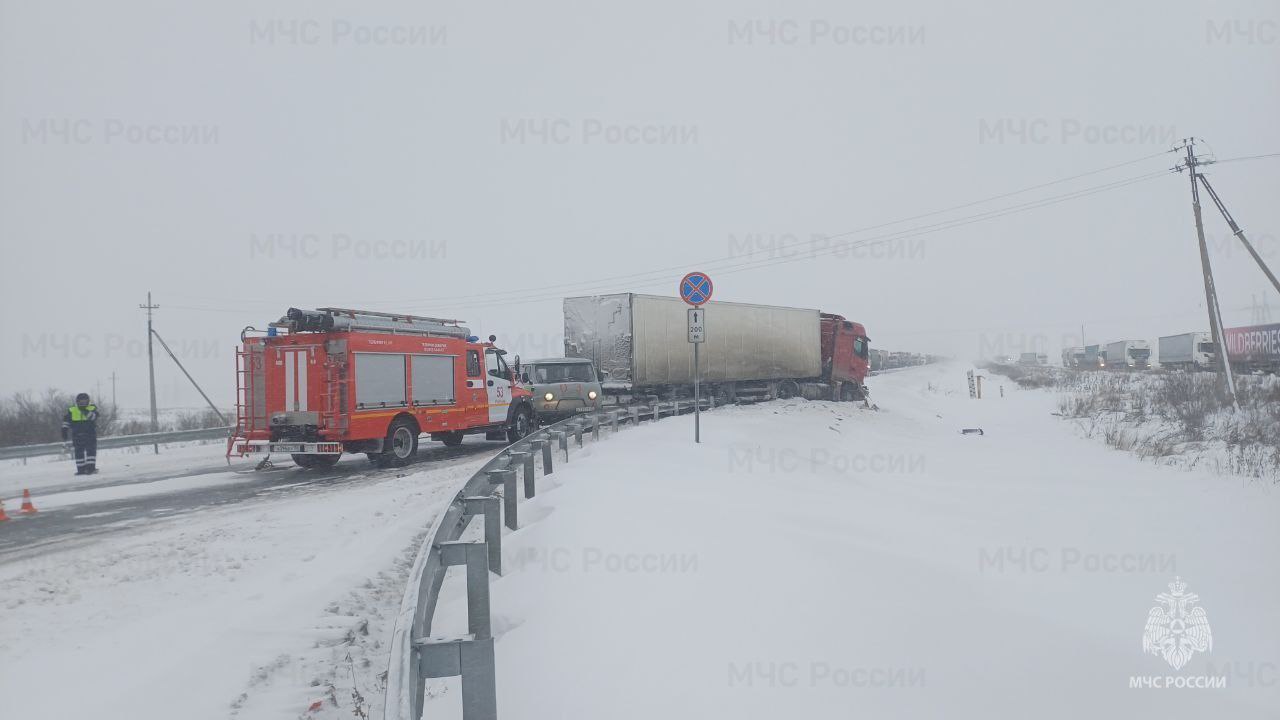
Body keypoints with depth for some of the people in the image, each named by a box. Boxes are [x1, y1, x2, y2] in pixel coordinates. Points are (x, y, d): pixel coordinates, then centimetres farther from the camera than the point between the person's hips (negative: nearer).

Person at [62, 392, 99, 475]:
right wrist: (64, 431, 3)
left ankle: (91, 467, -8)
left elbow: (94, 417, -17)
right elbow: (66, 421, 9)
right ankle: (81, 469, 10)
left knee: (91, 450, -9)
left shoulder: (92, 408, 1)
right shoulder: (71, 410, 7)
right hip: (77, 435, 2)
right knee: (79, 452, 5)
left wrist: (87, 412, -31)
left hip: (90, 434, -2)